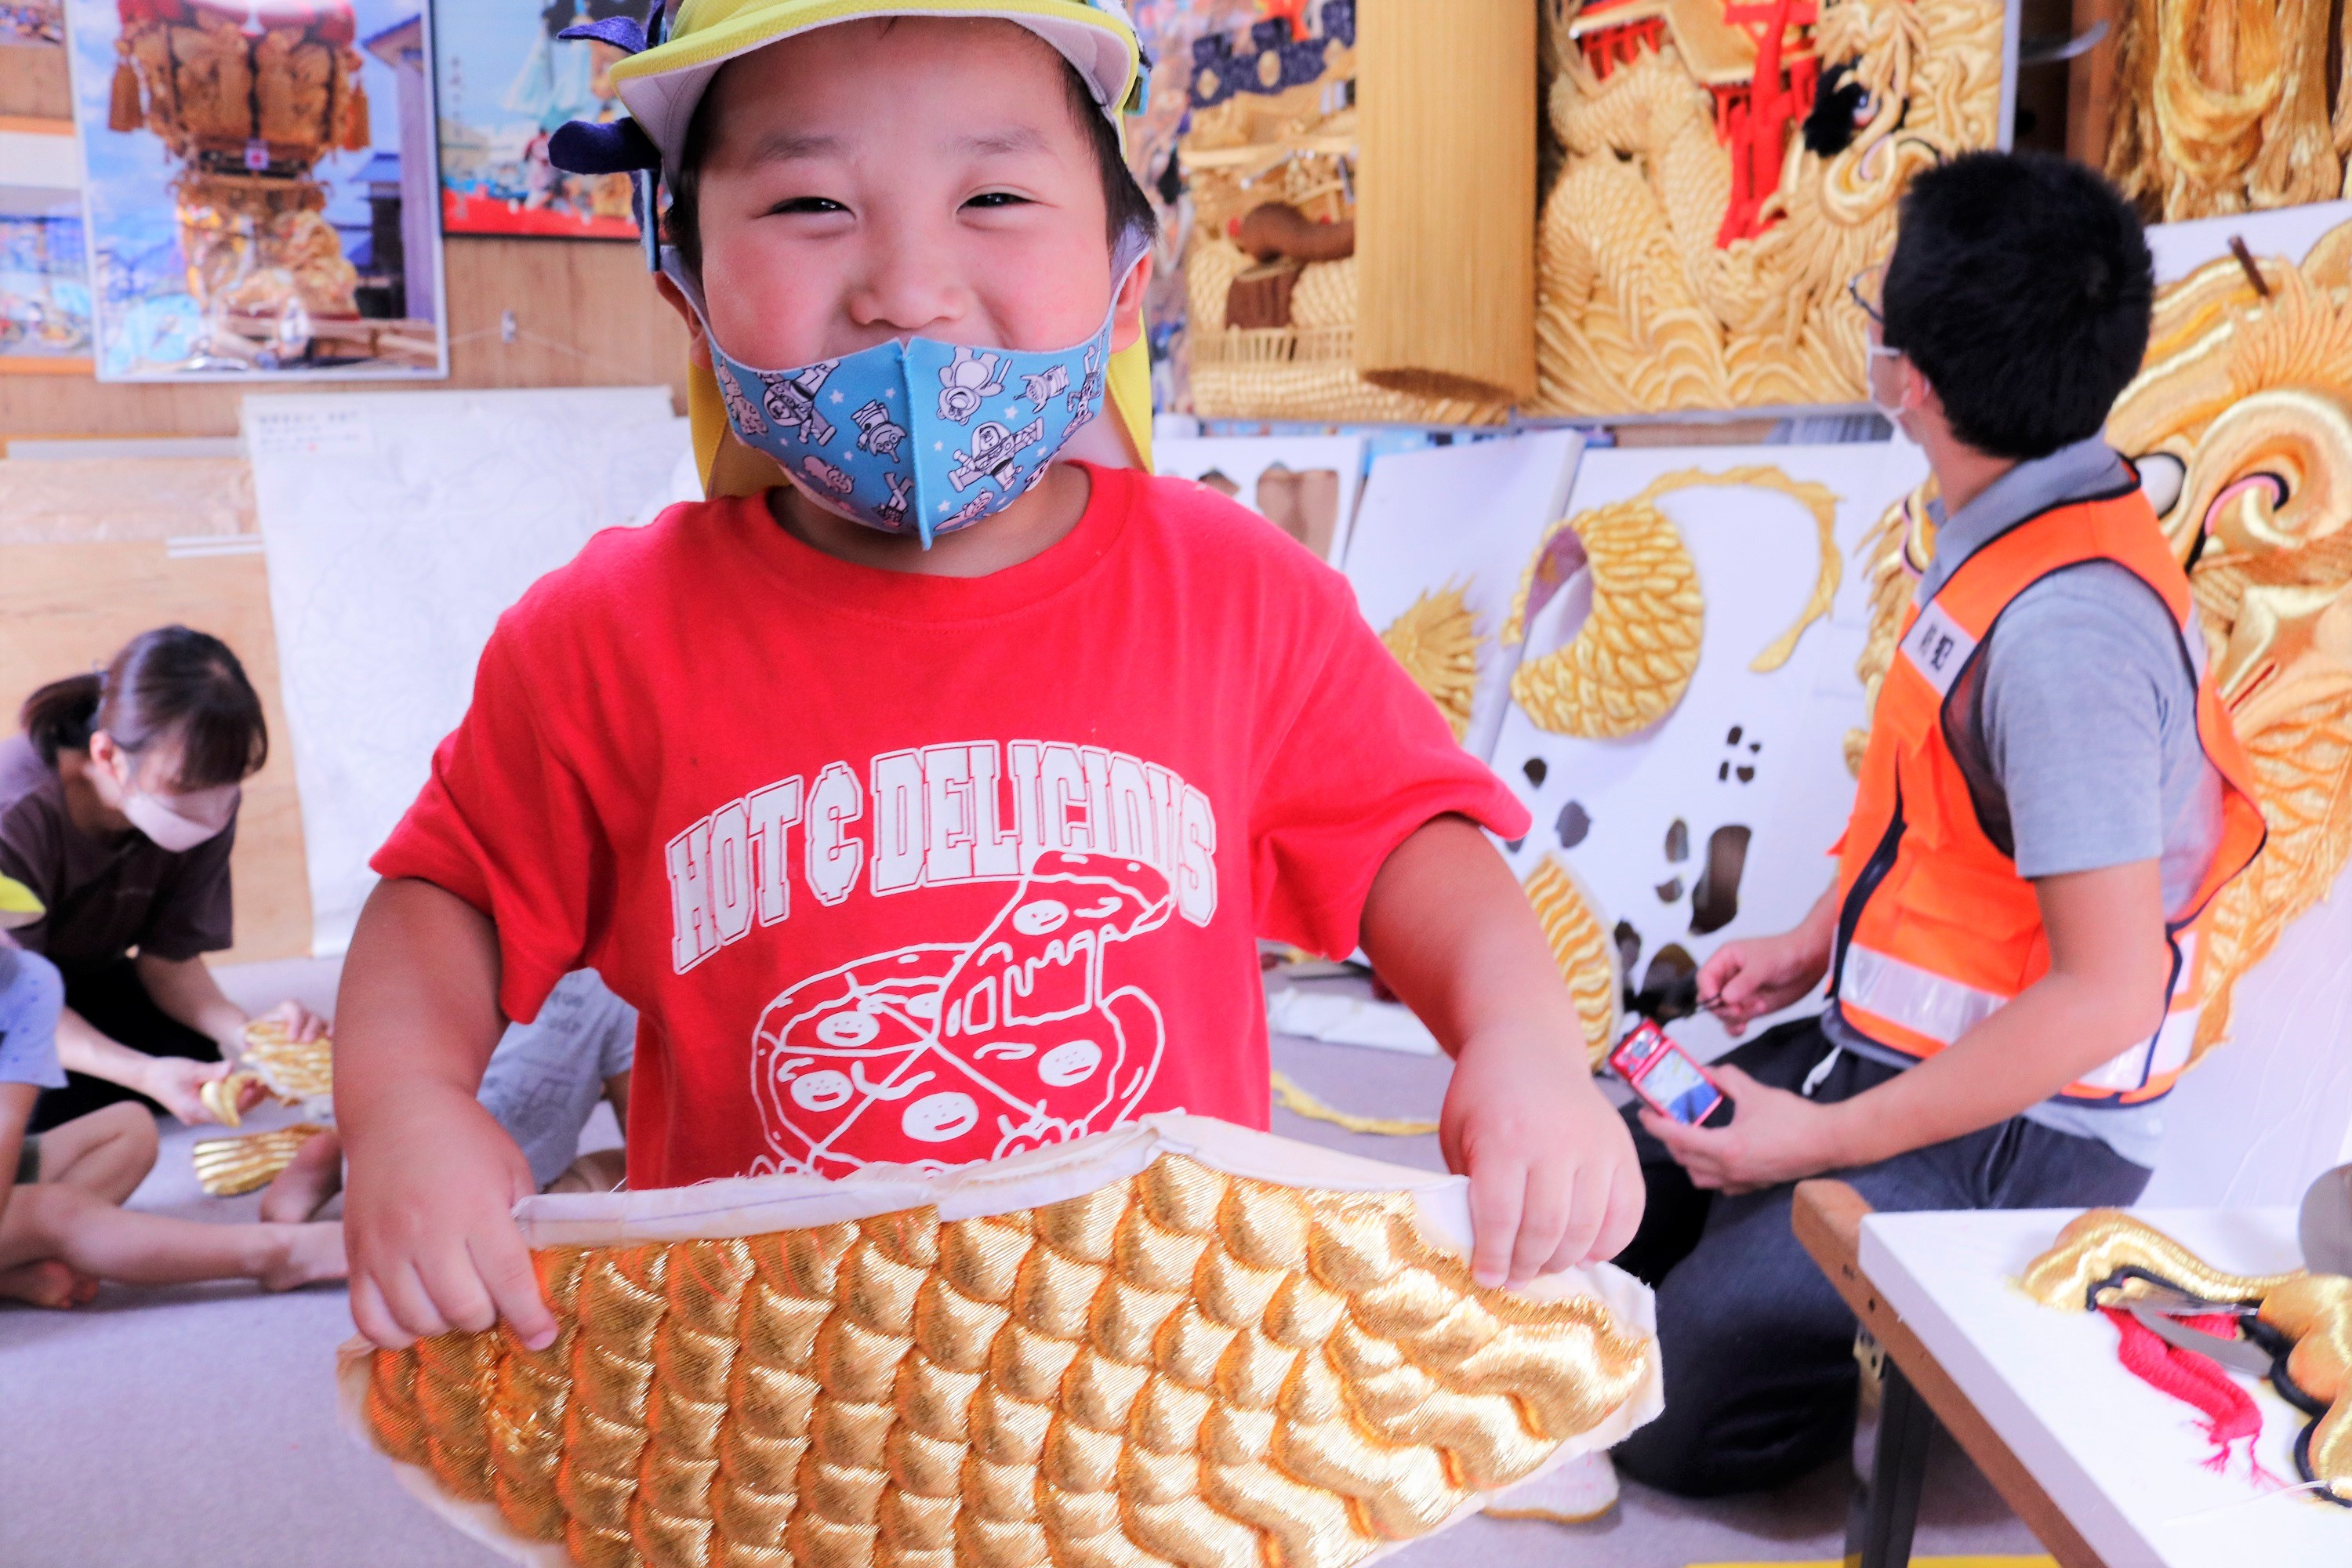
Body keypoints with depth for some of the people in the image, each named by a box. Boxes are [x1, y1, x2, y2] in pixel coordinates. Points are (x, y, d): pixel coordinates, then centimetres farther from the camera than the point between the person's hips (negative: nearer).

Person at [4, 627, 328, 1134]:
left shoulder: (203, 809, -21)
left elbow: (170, 958, -11)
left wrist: (245, 1032, -34)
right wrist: (144, 1075, -46)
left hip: (83, 980, 5)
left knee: (201, 1049, -21)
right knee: (50, 1097, -32)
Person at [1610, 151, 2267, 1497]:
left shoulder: (2067, 625, -28)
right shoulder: (2017, 532, 1)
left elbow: (2103, 995, -27)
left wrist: (1827, 1142, -21)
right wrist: (1813, 947, 12)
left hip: (2008, 1135, -9)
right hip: (1894, 1048, 9)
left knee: (1667, 1419, -11)